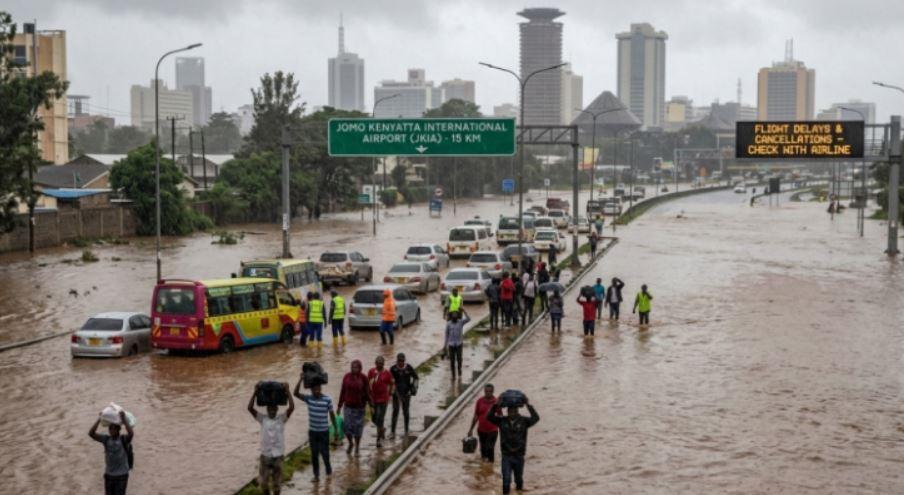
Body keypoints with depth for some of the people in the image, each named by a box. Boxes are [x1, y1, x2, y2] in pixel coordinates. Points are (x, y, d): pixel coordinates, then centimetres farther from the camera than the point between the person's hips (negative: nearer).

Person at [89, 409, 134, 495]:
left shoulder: (124, 439, -10)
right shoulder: (106, 439, -1)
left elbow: (131, 434, -33)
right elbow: (91, 434, -12)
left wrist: (124, 420, -30)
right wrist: (99, 420, -18)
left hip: (122, 475, -4)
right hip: (108, 474, 4)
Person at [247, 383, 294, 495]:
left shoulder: (282, 418, -2)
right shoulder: (262, 419, 0)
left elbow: (292, 407, -16)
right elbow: (250, 408, -11)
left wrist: (287, 391, -18)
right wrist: (255, 393, -15)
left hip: (278, 455, -1)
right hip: (265, 454, 1)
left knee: (276, 482, 9)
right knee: (263, 482, 9)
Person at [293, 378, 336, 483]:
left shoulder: (327, 399, -12)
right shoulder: (308, 398, -6)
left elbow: (331, 414, -3)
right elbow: (296, 393, -19)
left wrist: (335, 428, -1)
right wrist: (301, 379, -29)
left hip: (324, 431, -2)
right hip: (312, 431, 2)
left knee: (324, 452, 5)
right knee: (314, 454, 10)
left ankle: (328, 469, 33)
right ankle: (316, 475, 23)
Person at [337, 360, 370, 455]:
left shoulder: (363, 378, -8)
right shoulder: (347, 376, -2)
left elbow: (368, 392, -3)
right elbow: (343, 391, 4)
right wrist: (339, 405, 7)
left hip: (359, 407, -2)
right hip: (348, 406, 2)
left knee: (357, 427, 5)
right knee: (347, 426, 1)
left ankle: (357, 448, 22)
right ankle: (350, 443, 29)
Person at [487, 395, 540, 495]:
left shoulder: (523, 421, -6)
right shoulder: (502, 421, -4)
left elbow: (536, 418, -21)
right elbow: (489, 417, -14)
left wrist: (528, 405, -27)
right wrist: (496, 405, -24)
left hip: (519, 456, 1)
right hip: (506, 456, -1)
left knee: (519, 479, 17)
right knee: (506, 480, -6)